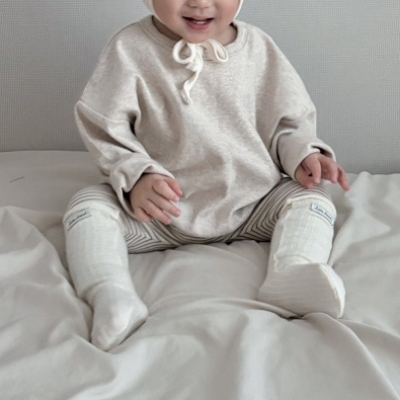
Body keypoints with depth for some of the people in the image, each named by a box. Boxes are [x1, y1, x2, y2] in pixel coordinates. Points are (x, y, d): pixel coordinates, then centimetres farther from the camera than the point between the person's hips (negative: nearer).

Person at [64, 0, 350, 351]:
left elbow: (290, 122, 9)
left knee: (312, 199, -16)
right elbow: (103, 127, -7)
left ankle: (292, 274, -40)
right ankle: (112, 297, -40)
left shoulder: (259, 47, 0)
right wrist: (135, 176, -22)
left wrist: (302, 154, -12)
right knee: (87, 206, -20)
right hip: (160, 210, -1)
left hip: (251, 207, 2)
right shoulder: (130, 49, -8)